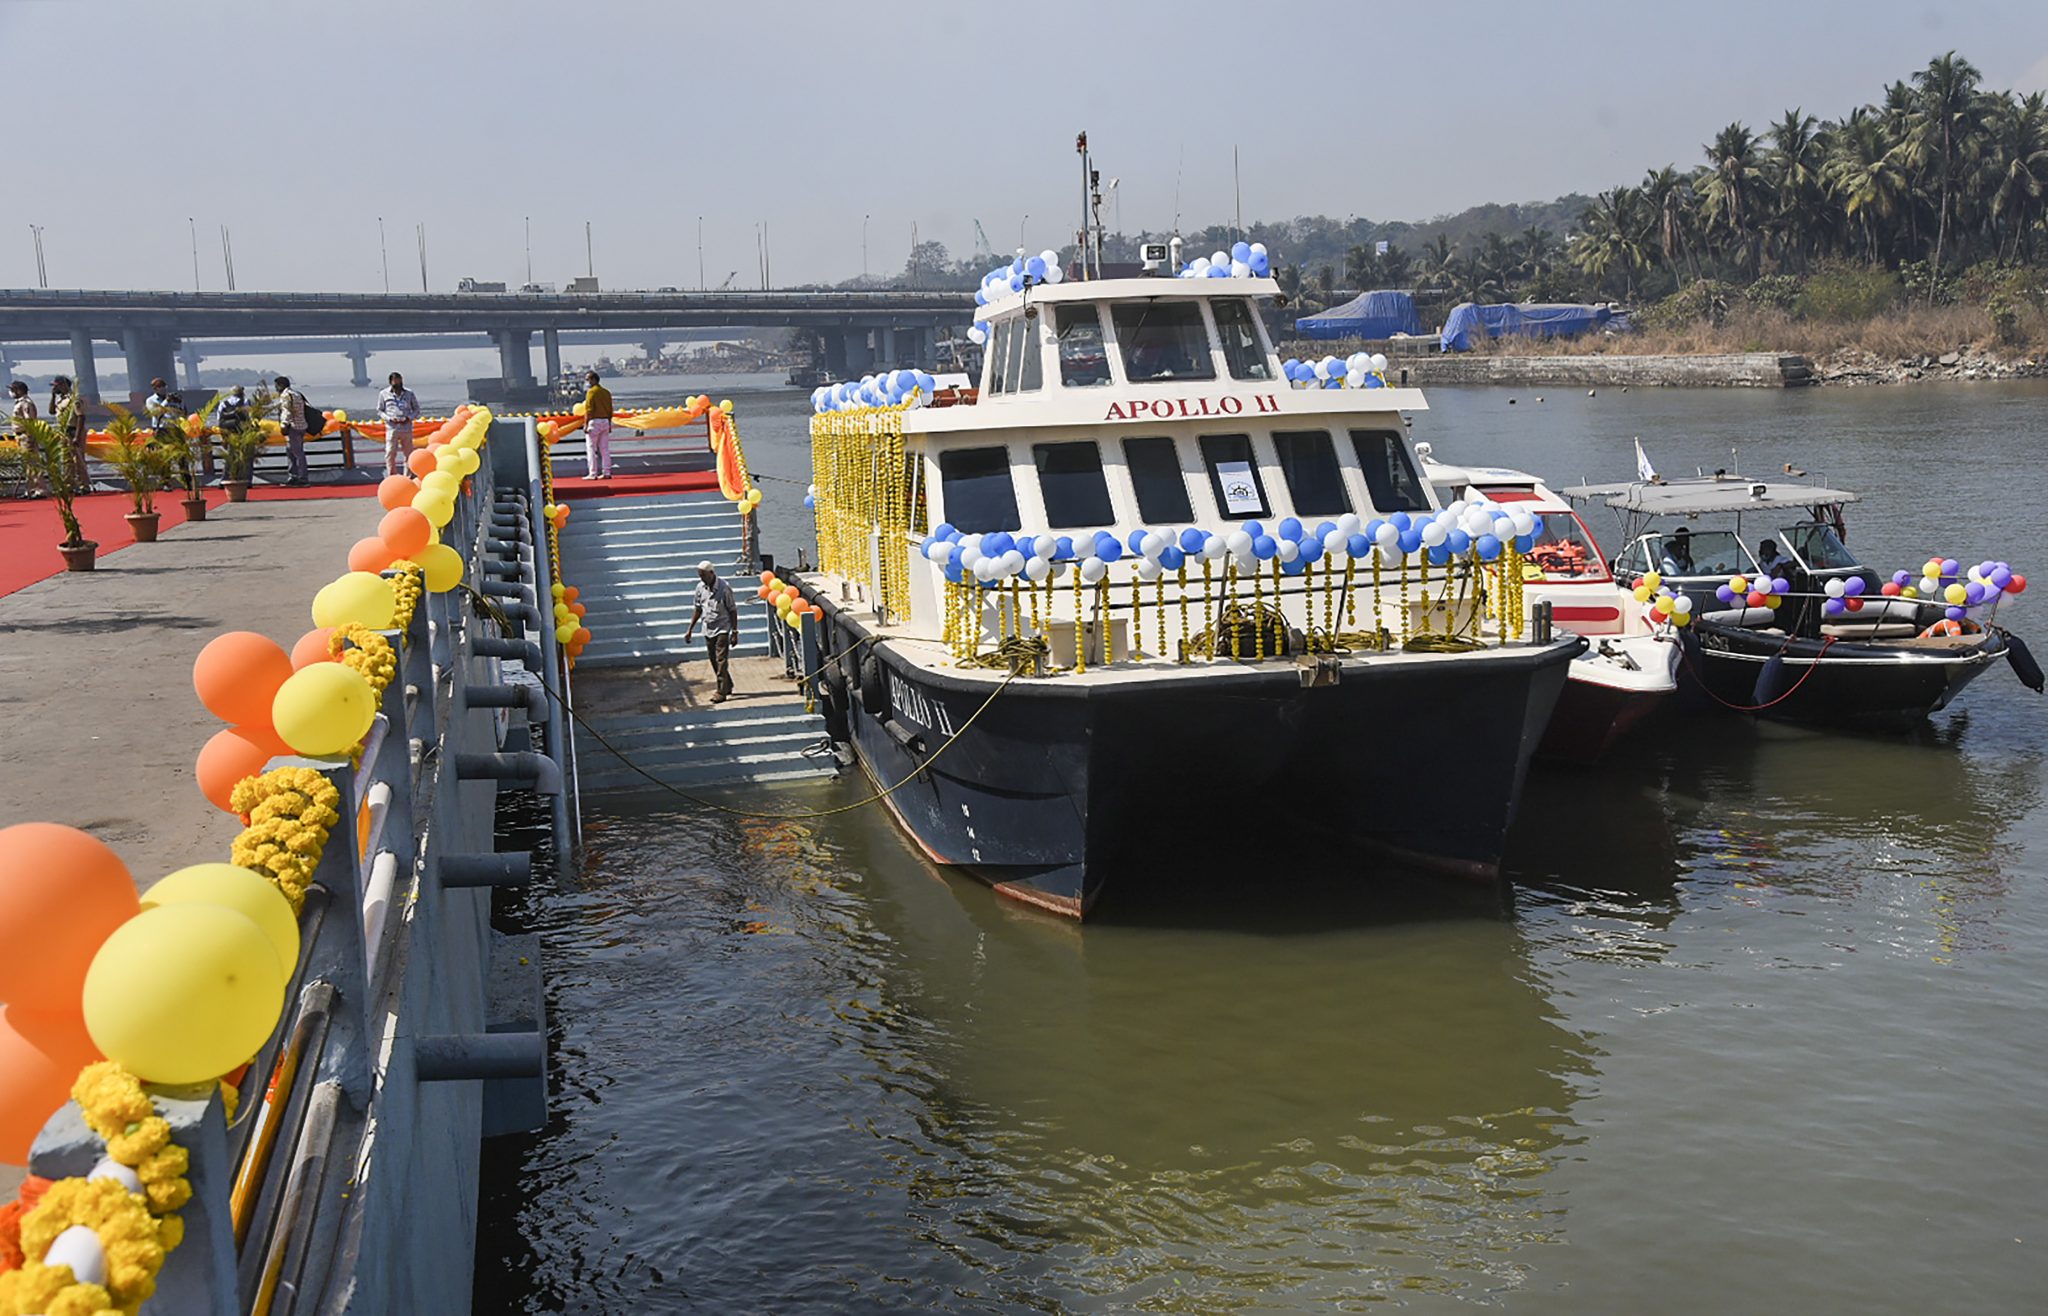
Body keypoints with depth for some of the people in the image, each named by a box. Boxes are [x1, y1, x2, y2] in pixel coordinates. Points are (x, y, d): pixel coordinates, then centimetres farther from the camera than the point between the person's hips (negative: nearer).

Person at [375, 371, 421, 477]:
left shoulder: (409, 393, 9)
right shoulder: (384, 394, 5)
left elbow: (416, 409, 14)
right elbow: (379, 411, 9)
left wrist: (409, 418, -5)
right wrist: (389, 418, -8)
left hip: (406, 428, 2)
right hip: (392, 428, -2)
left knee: (408, 454, 5)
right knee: (390, 453, -7)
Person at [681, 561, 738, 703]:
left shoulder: (724, 588, -13)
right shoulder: (700, 587, 3)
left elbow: (732, 611, -9)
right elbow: (698, 609, 14)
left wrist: (735, 632, -11)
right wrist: (690, 629, 13)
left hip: (722, 629, -6)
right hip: (708, 630, 6)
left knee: (721, 661, -11)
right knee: (714, 662, 11)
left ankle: (722, 692, -10)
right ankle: (728, 687, 27)